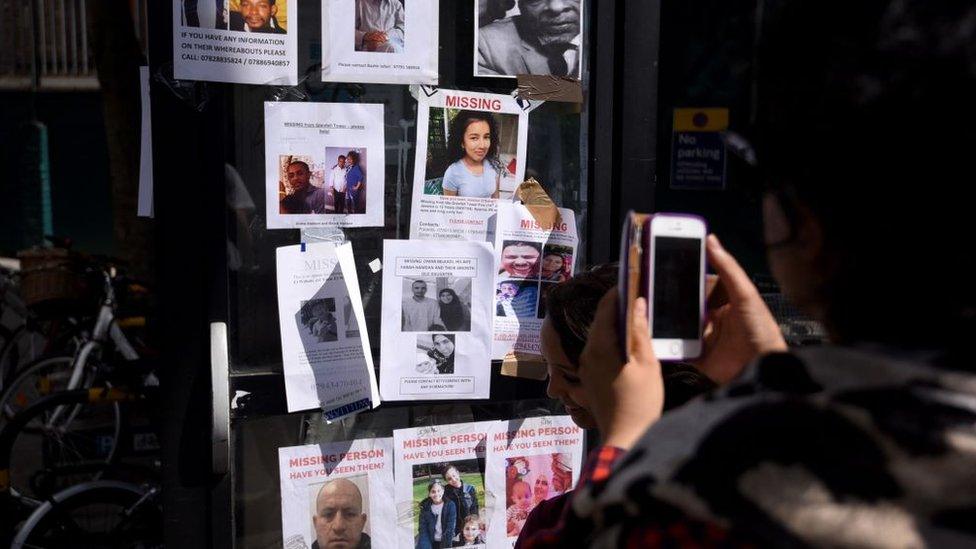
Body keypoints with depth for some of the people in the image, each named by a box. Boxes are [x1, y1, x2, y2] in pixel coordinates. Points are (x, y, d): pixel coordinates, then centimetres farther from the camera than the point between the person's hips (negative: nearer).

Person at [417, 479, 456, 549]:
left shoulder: (450, 505, -8)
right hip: (430, 542, 2)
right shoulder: (425, 507, -1)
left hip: (445, 541, -2)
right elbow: (423, 530, -4)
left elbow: (450, 528, -11)